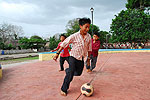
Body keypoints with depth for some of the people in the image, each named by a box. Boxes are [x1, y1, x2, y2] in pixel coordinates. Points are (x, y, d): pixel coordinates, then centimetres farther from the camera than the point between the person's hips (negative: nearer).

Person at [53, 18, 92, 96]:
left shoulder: (89, 37, -7)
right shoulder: (74, 36, -20)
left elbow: (89, 48, 5)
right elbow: (64, 44, -13)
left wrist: (88, 58, 9)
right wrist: (57, 53, -14)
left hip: (81, 58, 5)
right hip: (73, 57, -5)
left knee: (78, 73, 18)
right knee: (70, 75, -10)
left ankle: (67, 71, 48)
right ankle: (63, 89, 11)